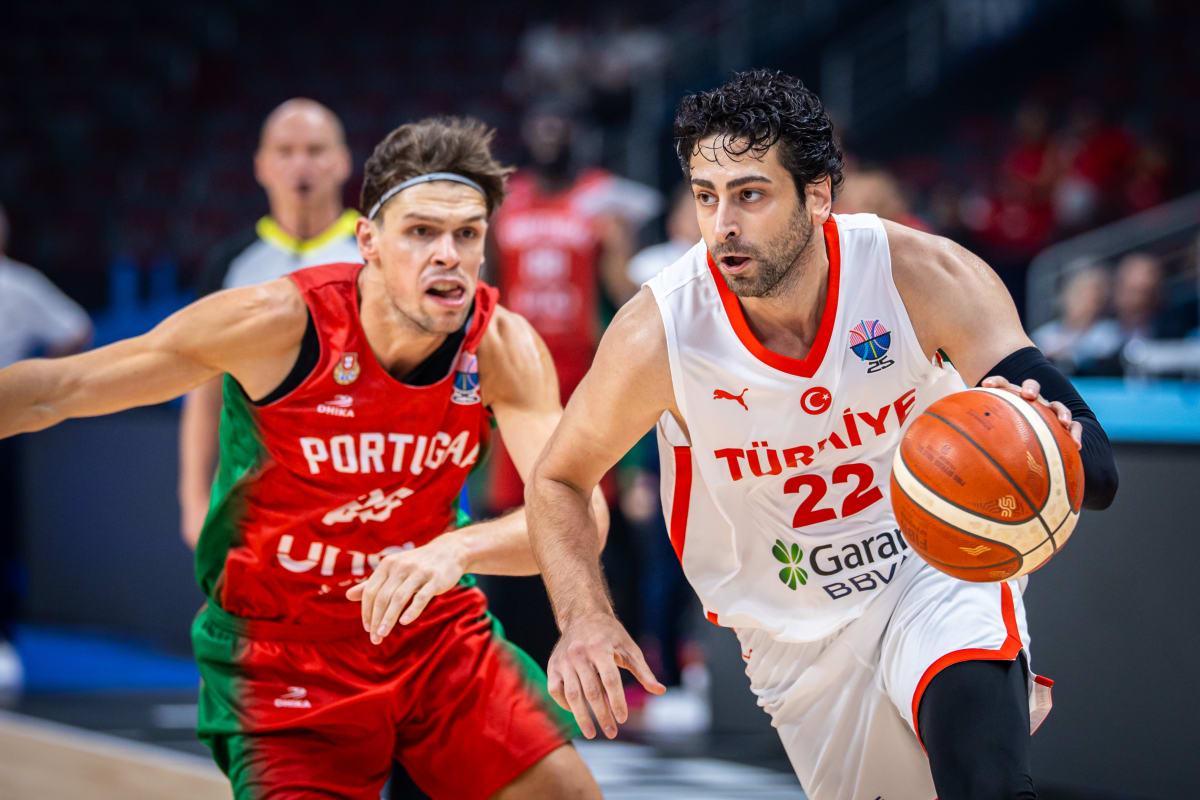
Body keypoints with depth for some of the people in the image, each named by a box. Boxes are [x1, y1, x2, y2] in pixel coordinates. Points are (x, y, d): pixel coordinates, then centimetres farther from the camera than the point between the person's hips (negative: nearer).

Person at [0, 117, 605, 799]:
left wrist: (456, 550, -43)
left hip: (438, 633, 3)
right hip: (281, 651, -3)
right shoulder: (279, 322, -19)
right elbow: (57, 391, -12)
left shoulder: (503, 346, -12)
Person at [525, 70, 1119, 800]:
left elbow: (1100, 474, -23)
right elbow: (559, 480, -1)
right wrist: (583, 620, -20)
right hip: (801, 641, 3)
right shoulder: (657, 336, -21)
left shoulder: (922, 276, -21)